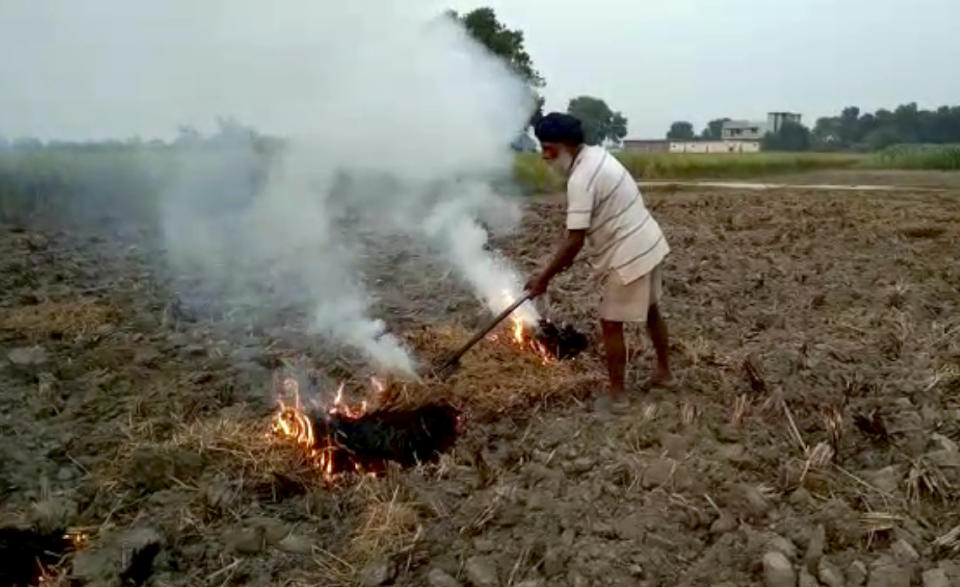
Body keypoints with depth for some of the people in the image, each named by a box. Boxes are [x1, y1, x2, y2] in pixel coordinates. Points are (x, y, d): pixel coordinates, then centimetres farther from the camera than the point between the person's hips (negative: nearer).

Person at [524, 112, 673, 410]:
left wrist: (544, 277, -19)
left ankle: (616, 396, 12)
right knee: (651, 310, 24)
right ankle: (664, 372, 41)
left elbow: (575, 240, -26)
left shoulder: (581, 179, -24)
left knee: (611, 325, 2)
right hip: (648, 244, 10)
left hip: (628, 256, -10)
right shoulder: (596, 155, 6)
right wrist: (566, 257, 14)